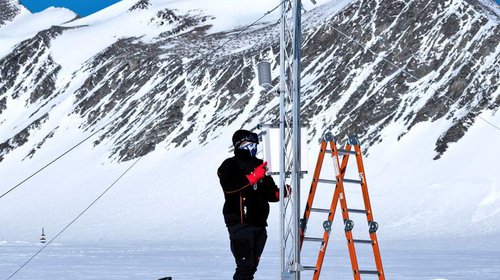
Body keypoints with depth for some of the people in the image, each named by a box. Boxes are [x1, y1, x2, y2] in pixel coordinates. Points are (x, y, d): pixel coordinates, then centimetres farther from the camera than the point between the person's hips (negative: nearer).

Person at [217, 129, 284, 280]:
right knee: (245, 265, -15)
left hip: (259, 222, 7)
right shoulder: (230, 165, -1)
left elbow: (269, 192, 23)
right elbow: (229, 187, -19)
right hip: (240, 222, -7)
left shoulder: (260, 165, 21)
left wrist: (280, 193, 1)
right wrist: (253, 177, -23)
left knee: (252, 265, 9)